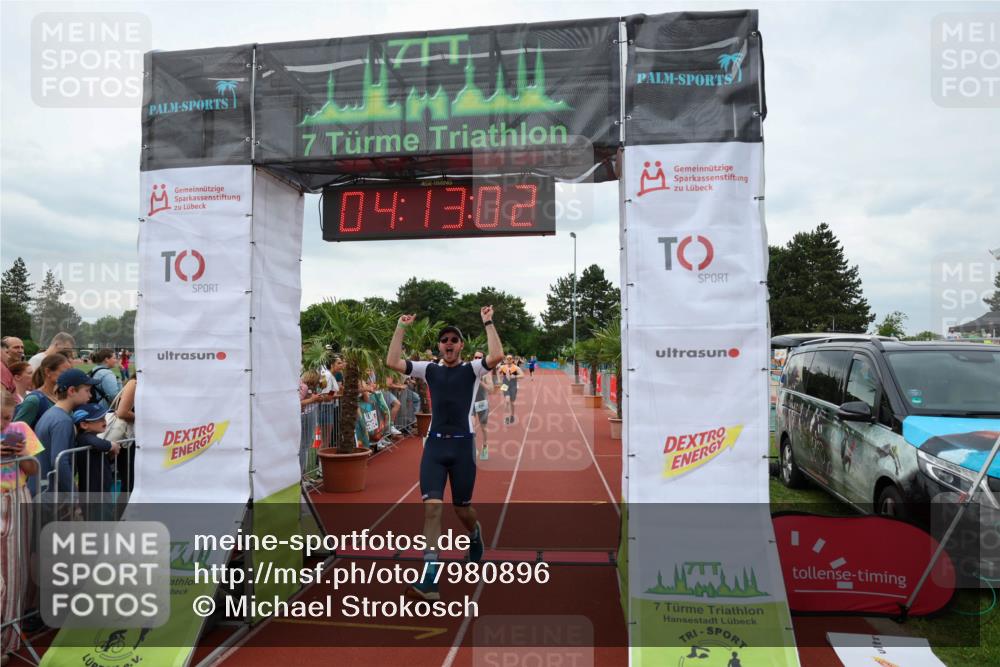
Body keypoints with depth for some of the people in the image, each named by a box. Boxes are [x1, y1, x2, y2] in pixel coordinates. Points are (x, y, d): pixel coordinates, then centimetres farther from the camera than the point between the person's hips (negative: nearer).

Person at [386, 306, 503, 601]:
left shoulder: (472, 370, 2)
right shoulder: (429, 370, 8)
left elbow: (496, 356, -19)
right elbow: (392, 362, -4)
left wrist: (488, 323, -15)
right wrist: (401, 328, -4)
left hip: (462, 445, -1)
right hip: (434, 445, 2)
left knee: (462, 508, 11)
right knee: (432, 508, -10)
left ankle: (475, 534, 48)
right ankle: (429, 581, -10)